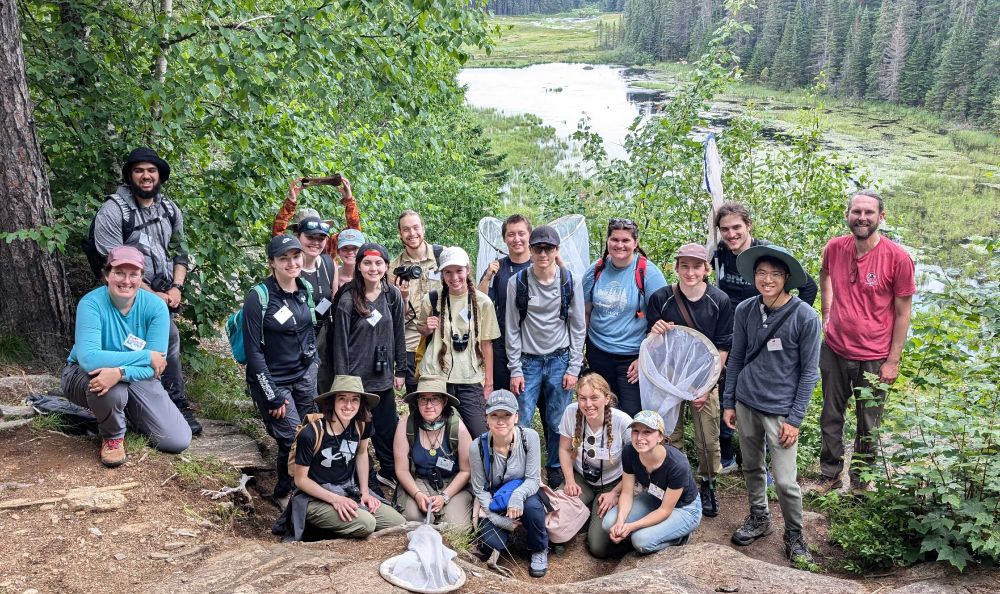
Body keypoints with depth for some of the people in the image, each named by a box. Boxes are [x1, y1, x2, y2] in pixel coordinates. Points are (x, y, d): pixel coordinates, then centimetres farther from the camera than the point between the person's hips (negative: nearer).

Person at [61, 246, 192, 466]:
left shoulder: (156, 306, -15)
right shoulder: (91, 304, -22)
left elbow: (154, 367, -20)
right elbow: (88, 358, -35)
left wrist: (120, 371, -41)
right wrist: (146, 356, -33)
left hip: (136, 377, 3)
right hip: (85, 375, -3)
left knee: (178, 441, -9)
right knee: (112, 391, -41)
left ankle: (126, 412, 20)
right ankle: (113, 436, -5)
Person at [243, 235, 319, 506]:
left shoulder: (306, 289, 1)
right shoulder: (259, 297, -17)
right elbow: (253, 351, -15)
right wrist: (272, 396, -15)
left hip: (305, 375, 6)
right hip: (273, 380, -5)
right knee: (295, 439, -7)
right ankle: (284, 493, 18)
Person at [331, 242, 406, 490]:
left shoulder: (392, 296, 1)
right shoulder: (347, 300, -11)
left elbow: (398, 335, 8)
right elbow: (340, 343, -8)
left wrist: (400, 370, 8)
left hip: (383, 377, 4)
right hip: (356, 377, -4)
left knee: (388, 426, 13)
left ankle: (389, 472, 33)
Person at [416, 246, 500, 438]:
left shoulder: (482, 302, -1)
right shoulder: (431, 299, 2)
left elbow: (486, 344, 2)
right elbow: (421, 328, 19)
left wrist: (489, 381, 2)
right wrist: (427, 328, -4)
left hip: (470, 381, -1)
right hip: (435, 377, 1)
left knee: (481, 435, -4)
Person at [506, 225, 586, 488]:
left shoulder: (571, 282, -2)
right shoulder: (517, 283, -3)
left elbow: (578, 327, 2)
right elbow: (512, 328, 1)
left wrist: (574, 368, -2)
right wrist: (515, 370, -2)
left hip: (560, 360, 0)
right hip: (528, 361, 0)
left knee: (558, 423, 5)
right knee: (521, 422, -1)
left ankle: (556, 471, 25)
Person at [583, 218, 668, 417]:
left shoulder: (648, 273, -10)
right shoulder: (596, 270, 2)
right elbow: (586, 313, 11)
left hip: (633, 357, -4)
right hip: (598, 354, 4)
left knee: (632, 415, -4)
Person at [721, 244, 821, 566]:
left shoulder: (805, 317, -11)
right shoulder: (745, 310, -1)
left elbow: (809, 371, -7)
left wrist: (795, 418, -9)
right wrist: (728, 402, 9)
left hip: (780, 409, -3)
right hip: (746, 403, 4)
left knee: (785, 481, -2)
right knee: (752, 467, 16)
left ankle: (794, 536, 21)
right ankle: (758, 517, 38)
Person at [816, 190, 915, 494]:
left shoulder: (898, 258, -16)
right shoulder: (834, 248, -6)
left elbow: (902, 314, -9)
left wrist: (893, 361, -9)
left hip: (874, 358, -3)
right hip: (835, 351, 3)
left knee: (869, 425, 13)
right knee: (831, 418, 15)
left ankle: (860, 478, 34)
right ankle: (829, 475, 33)